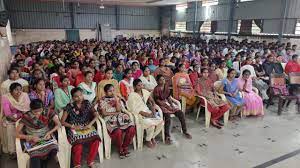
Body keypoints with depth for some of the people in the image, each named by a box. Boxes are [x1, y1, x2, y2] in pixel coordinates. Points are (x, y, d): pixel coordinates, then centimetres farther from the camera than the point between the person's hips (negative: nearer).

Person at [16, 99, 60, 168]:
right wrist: (31, 137, -21)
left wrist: (49, 132, -17)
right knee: (35, 159, -31)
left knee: (54, 150, -26)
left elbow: (58, 124, -3)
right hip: (33, 140, -2)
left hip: (46, 137, 2)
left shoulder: (48, 112, -11)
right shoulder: (26, 116, -12)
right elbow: (17, 134, -9)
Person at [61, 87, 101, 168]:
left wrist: (90, 124, -16)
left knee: (96, 141, -24)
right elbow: (62, 122, -5)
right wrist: (73, 126, -17)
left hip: (87, 127, 3)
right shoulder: (69, 106, -5)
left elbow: (96, 115, -1)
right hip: (74, 129, -2)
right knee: (78, 145, -31)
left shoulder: (87, 103, 2)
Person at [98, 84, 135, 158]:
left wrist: (116, 100, -9)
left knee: (132, 128, -21)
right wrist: (115, 113, -5)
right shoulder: (102, 100, 2)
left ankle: (125, 147, 2)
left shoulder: (117, 98, 13)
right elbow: (104, 113, -4)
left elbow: (118, 110, 1)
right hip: (109, 119, -4)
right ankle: (120, 149, -3)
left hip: (119, 117, 4)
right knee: (118, 131, -34)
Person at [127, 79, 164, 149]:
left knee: (161, 121, -13)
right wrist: (144, 113, -22)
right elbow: (133, 109, -16)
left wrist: (153, 108, -4)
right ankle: (148, 140, 1)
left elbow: (152, 101, 15)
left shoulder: (145, 91, 8)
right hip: (139, 115, -6)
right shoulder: (132, 95, -11)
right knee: (151, 124, -28)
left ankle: (153, 137, 10)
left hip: (148, 111, 6)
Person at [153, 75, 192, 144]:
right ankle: (167, 136, -27)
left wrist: (171, 104, -5)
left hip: (168, 103, 6)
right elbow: (157, 101, -13)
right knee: (167, 116, -33)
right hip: (161, 105, -6)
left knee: (181, 113, -12)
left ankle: (185, 131, 3)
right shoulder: (156, 89, -11)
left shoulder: (166, 86, 7)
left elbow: (169, 96, 11)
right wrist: (167, 106, -17)